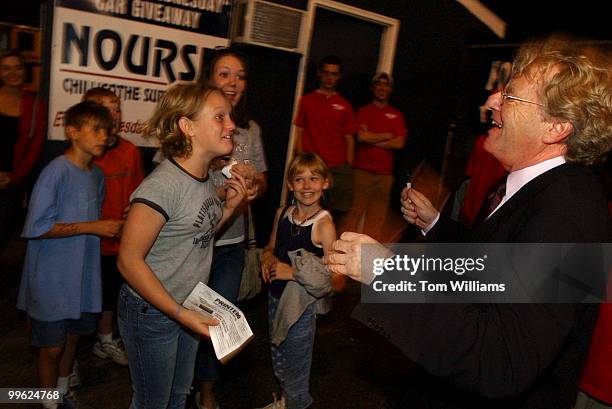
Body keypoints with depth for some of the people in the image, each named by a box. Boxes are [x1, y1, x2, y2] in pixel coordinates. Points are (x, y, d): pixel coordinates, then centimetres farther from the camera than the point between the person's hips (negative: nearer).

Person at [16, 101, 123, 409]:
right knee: (52, 346, 8)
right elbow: (37, 228, -21)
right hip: (53, 277, -7)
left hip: (82, 273, 7)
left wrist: (113, 227, -2)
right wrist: (93, 227, -23)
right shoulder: (56, 172, -19)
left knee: (73, 335, 21)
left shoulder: (96, 175, 4)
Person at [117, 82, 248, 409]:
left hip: (188, 308, 7)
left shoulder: (205, 179, -1)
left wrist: (229, 207, -7)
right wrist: (180, 313, -22)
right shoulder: (162, 186, -27)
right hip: (151, 312, -7)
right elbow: (129, 261, -23)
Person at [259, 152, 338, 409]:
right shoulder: (282, 214, -1)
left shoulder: (324, 225, -21)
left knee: (296, 362, 12)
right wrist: (268, 259, -7)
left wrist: (294, 272, -23)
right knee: (278, 356, 25)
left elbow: (334, 277, -23)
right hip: (275, 296, 7)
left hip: (302, 303, -6)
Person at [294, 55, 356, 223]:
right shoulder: (307, 100, 10)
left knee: (338, 214, -4)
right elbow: (299, 133, 7)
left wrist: (348, 169, 2)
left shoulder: (344, 106, 12)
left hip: (339, 169, 1)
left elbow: (349, 139, 11)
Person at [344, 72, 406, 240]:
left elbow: (400, 143, 1)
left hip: (385, 173, 2)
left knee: (378, 216, 1)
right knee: (355, 211, -5)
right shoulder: (363, 111, 9)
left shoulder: (397, 115, 13)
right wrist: (388, 136, 1)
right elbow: (362, 136, -6)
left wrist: (373, 140, -3)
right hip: (362, 170, -2)